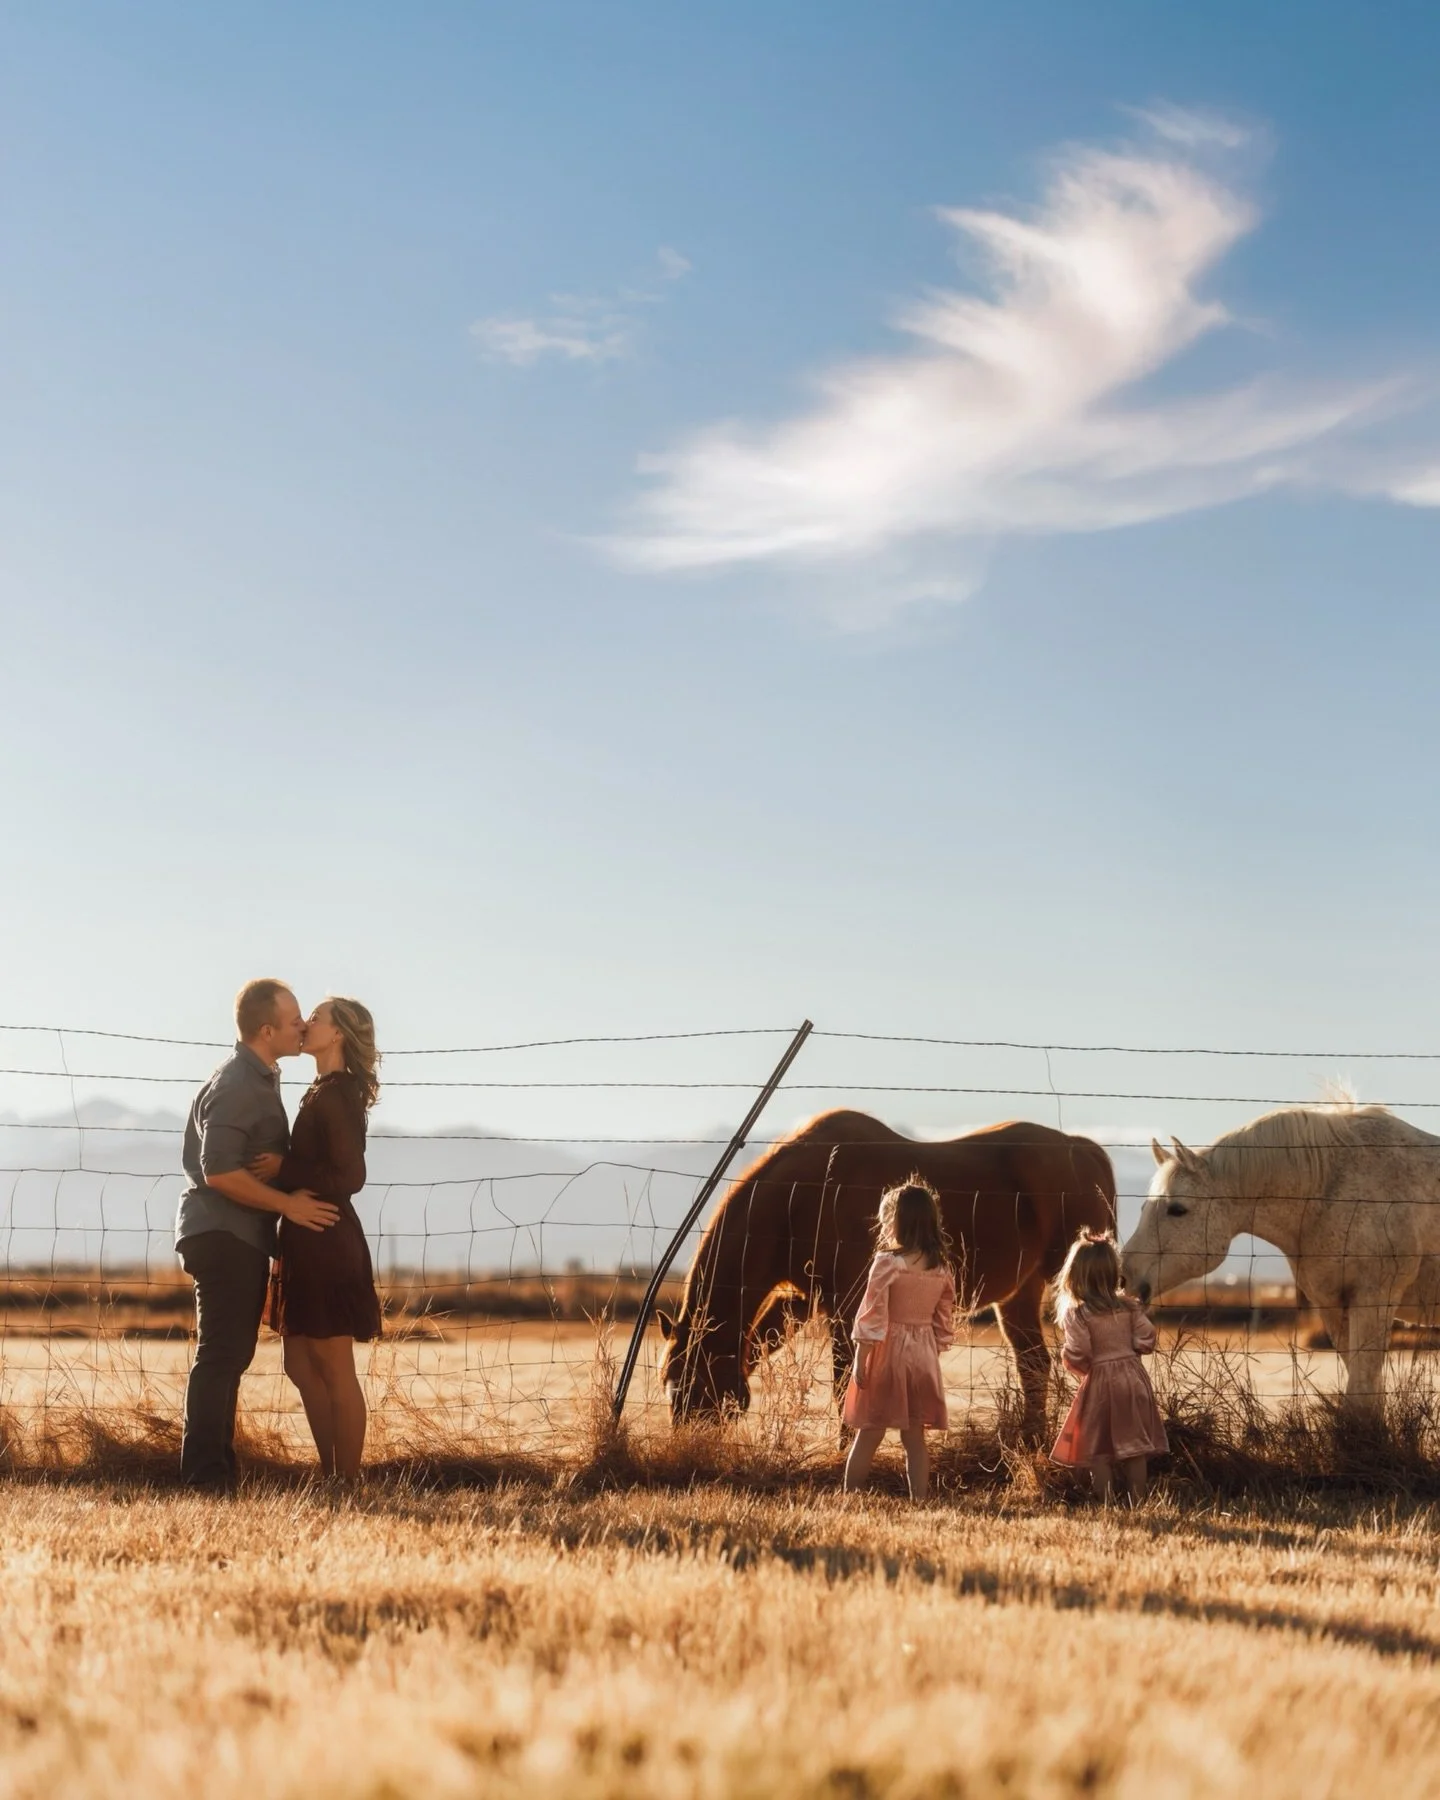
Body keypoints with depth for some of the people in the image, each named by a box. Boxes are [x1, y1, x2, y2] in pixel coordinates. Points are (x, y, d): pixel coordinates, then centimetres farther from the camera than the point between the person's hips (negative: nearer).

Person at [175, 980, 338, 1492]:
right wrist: (288, 1204, -19)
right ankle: (205, 1476, -12)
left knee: (231, 1354, 13)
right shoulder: (235, 1086, -17)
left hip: (242, 1237, 10)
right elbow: (220, 1171, -25)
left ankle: (217, 1469, 19)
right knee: (221, 1354, -11)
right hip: (221, 1234, -10)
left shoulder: (260, 1078, 16)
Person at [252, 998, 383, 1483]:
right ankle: (330, 1475, 19)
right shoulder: (324, 1093, 16)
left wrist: (283, 1169, -15)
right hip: (308, 1242, 10)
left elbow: (350, 1177, -20)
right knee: (301, 1365, 13)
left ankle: (348, 1482, 3)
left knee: (334, 1369, -3)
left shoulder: (338, 1094, -13)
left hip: (327, 1242, -10)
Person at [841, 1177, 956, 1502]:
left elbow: (872, 1318, -14)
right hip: (924, 1356, 4)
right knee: (914, 1438, 10)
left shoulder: (887, 1263, -14)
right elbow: (944, 1323, 6)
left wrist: (860, 1362, -9)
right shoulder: (942, 1269, 2)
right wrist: (932, 1354, 16)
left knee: (868, 1436, 4)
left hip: (888, 1354, -4)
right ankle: (919, 1500, 8)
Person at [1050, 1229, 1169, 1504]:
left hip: (1099, 1384, -4)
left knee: (1098, 1450, 6)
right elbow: (1146, 1341, 0)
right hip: (1132, 1378, 4)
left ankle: (1107, 1503, 6)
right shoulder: (1129, 1306, 0)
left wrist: (1072, 1363, 6)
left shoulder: (1077, 1314, -13)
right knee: (1135, 1445, 11)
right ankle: (1137, 1501, 14)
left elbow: (1077, 1355, -16)